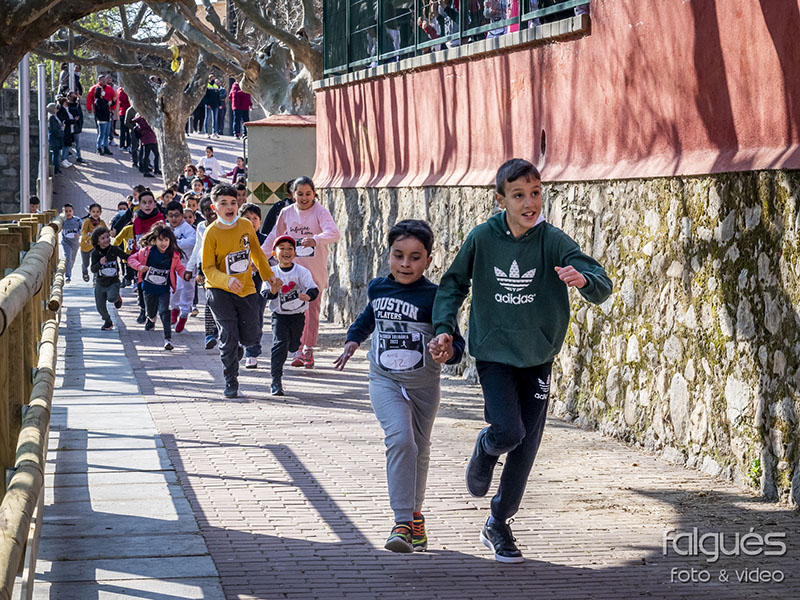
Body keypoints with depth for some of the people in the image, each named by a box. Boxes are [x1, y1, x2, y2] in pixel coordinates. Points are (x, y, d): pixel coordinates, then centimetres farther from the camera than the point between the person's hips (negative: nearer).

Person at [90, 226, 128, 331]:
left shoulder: (114, 249, -10)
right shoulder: (95, 253, -9)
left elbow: (126, 257, 1)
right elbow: (93, 269, -14)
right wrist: (100, 263, -32)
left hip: (113, 282, -2)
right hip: (100, 283, 2)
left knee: (111, 298, -30)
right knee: (100, 306, 5)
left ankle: (117, 298, 9)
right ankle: (108, 322, 33)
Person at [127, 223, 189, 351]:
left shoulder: (173, 255, -7)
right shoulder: (147, 251, -9)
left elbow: (179, 268, 2)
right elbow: (131, 258, -1)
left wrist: (185, 274, -20)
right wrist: (140, 266, -21)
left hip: (164, 289, -1)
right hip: (149, 288, 1)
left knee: (164, 312, -15)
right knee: (151, 311, 15)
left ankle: (168, 339, -16)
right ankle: (151, 319, 55)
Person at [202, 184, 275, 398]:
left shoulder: (246, 226, -1)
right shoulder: (212, 233, -13)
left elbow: (257, 252, 17)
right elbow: (208, 268, -12)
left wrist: (268, 275, 22)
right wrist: (227, 280, -29)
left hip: (246, 290, 4)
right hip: (220, 292, -4)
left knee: (251, 336, 1)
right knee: (229, 336, -10)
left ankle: (233, 349, 37)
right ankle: (231, 383, 4)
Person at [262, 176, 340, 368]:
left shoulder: (320, 212, -10)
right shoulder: (287, 213, 3)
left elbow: (333, 233, -27)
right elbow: (274, 237, 15)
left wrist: (315, 239, -45)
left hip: (315, 271, -3)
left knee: (312, 311, 5)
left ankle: (308, 351, 14)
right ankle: (299, 351, 4)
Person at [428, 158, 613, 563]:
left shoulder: (552, 241, -13)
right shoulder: (482, 238, -10)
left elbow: (603, 286, -22)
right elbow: (453, 285, 5)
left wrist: (583, 279, -44)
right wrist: (444, 328, -8)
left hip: (537, 357, 1)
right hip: (493, 352, -1)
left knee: (526, 446, 6)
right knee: (508, 432, -20)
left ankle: (498, 523, 25)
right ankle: (485, 448, 18)